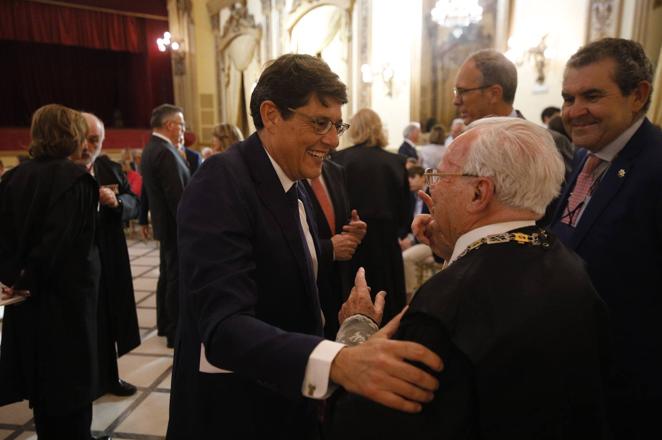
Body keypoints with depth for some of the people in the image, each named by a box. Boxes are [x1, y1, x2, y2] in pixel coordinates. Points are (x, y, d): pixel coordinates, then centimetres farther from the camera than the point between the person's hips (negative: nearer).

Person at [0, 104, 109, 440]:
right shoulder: (76, 178, -16)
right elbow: (59, 240, -21)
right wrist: (27, 281, -11)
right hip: (65, 290, -6)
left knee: (40, 372, 19)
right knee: (69, 372, 9)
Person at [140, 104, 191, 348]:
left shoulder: (150, 149, 11)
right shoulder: (166, 153, -21)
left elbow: (147, 189, 17)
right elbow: (178, 196, -26)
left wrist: (144, 218, 24)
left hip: (165, 223, 10)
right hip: (176, 226, -10)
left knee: (167, 275, 19)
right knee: (177, 278, -2)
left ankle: (165, 323, 33)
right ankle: (176, 332, 8)